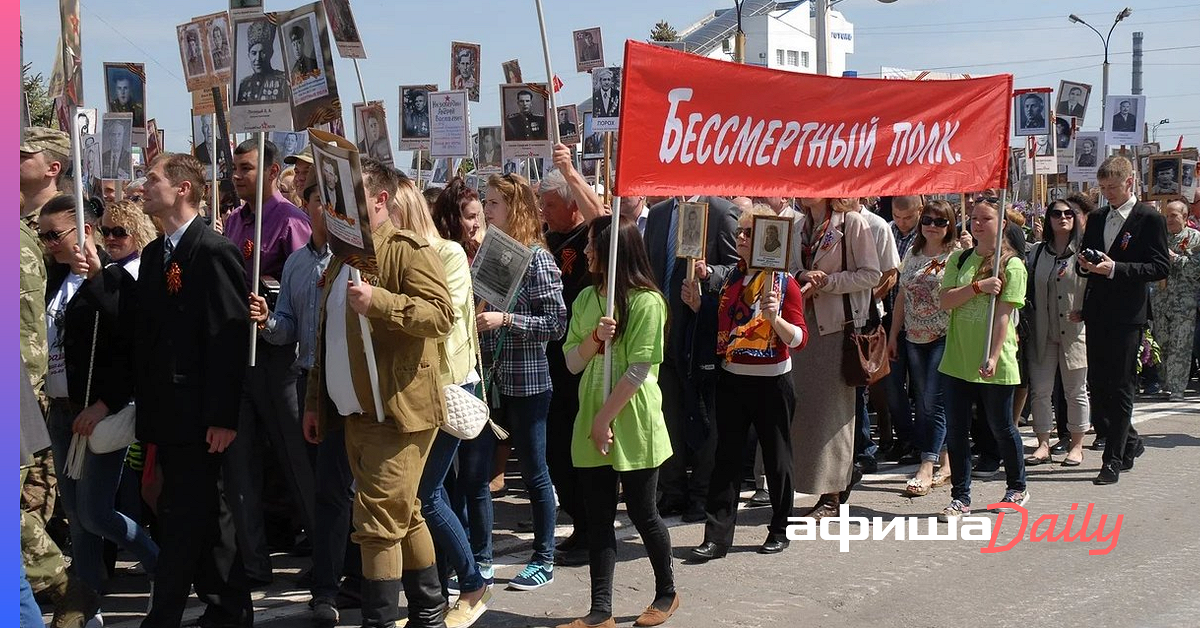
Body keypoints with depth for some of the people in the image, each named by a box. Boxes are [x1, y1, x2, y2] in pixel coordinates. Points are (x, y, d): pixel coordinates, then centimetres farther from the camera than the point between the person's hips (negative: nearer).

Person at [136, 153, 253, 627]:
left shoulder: (214, 252, -12)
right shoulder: (153, 254, 14)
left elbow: (229, 337, -16)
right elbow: (145, 330, 15)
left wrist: (223, 415, -19)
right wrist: (144, 403, 10)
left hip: (198, 412, -8)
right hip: (165, 410, 9)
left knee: (183, 517, -3)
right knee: (206, 512, 15)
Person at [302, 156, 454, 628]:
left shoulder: (408, 250, -8)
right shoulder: (341, 260, 19)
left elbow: (441, 313, -21)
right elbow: (326, 338, 25)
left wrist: (379, 302, -31)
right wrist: (315, 401, 22)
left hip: (397, 412, -9)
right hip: (355, 412, 9)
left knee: (378, 522, -10)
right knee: (404, 517, 16)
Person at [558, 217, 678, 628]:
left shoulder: (646, 302, -11)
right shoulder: (586, 298, 9)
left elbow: (639, 370, -14)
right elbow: (573, 363, 6)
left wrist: (606, 418, -15)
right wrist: (595, 338, -13)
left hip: (632, 423, -6)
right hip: (591, 423, 6)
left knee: (642, 512, 6)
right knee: (598, 518, 5)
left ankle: (667, 592, 27)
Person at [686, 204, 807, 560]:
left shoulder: (785, 284, -8)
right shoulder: (731, 279, 8)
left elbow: (799, 340, -13)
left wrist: (774, 318, -28)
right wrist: (697, 306, 3)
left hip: (771, 383, -4)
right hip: (731, 380, 4)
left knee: (776, 457, 9)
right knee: (726, 457, 3)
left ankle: (779, 530, 23)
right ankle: (717, 536, 4)